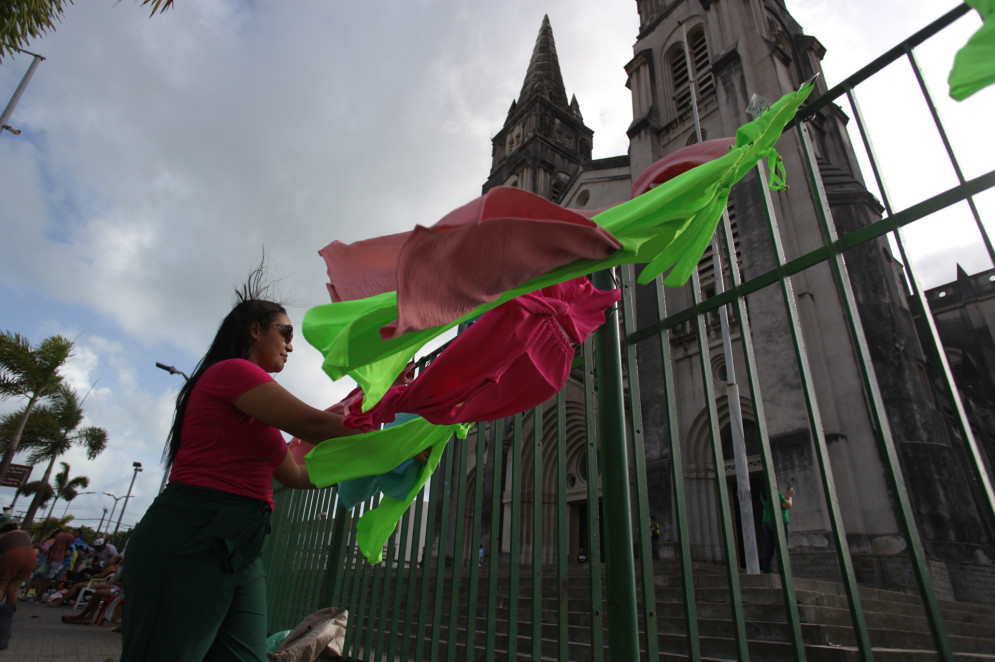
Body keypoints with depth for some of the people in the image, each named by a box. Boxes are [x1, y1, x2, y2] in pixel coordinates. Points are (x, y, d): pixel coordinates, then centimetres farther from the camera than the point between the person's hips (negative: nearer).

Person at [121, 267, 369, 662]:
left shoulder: (251, 407, 22)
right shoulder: (232, 369, -7)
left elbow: (296, 475, 24)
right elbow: (312, 426, -16)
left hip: (239, 554, 9)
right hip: (190, 540, -9)